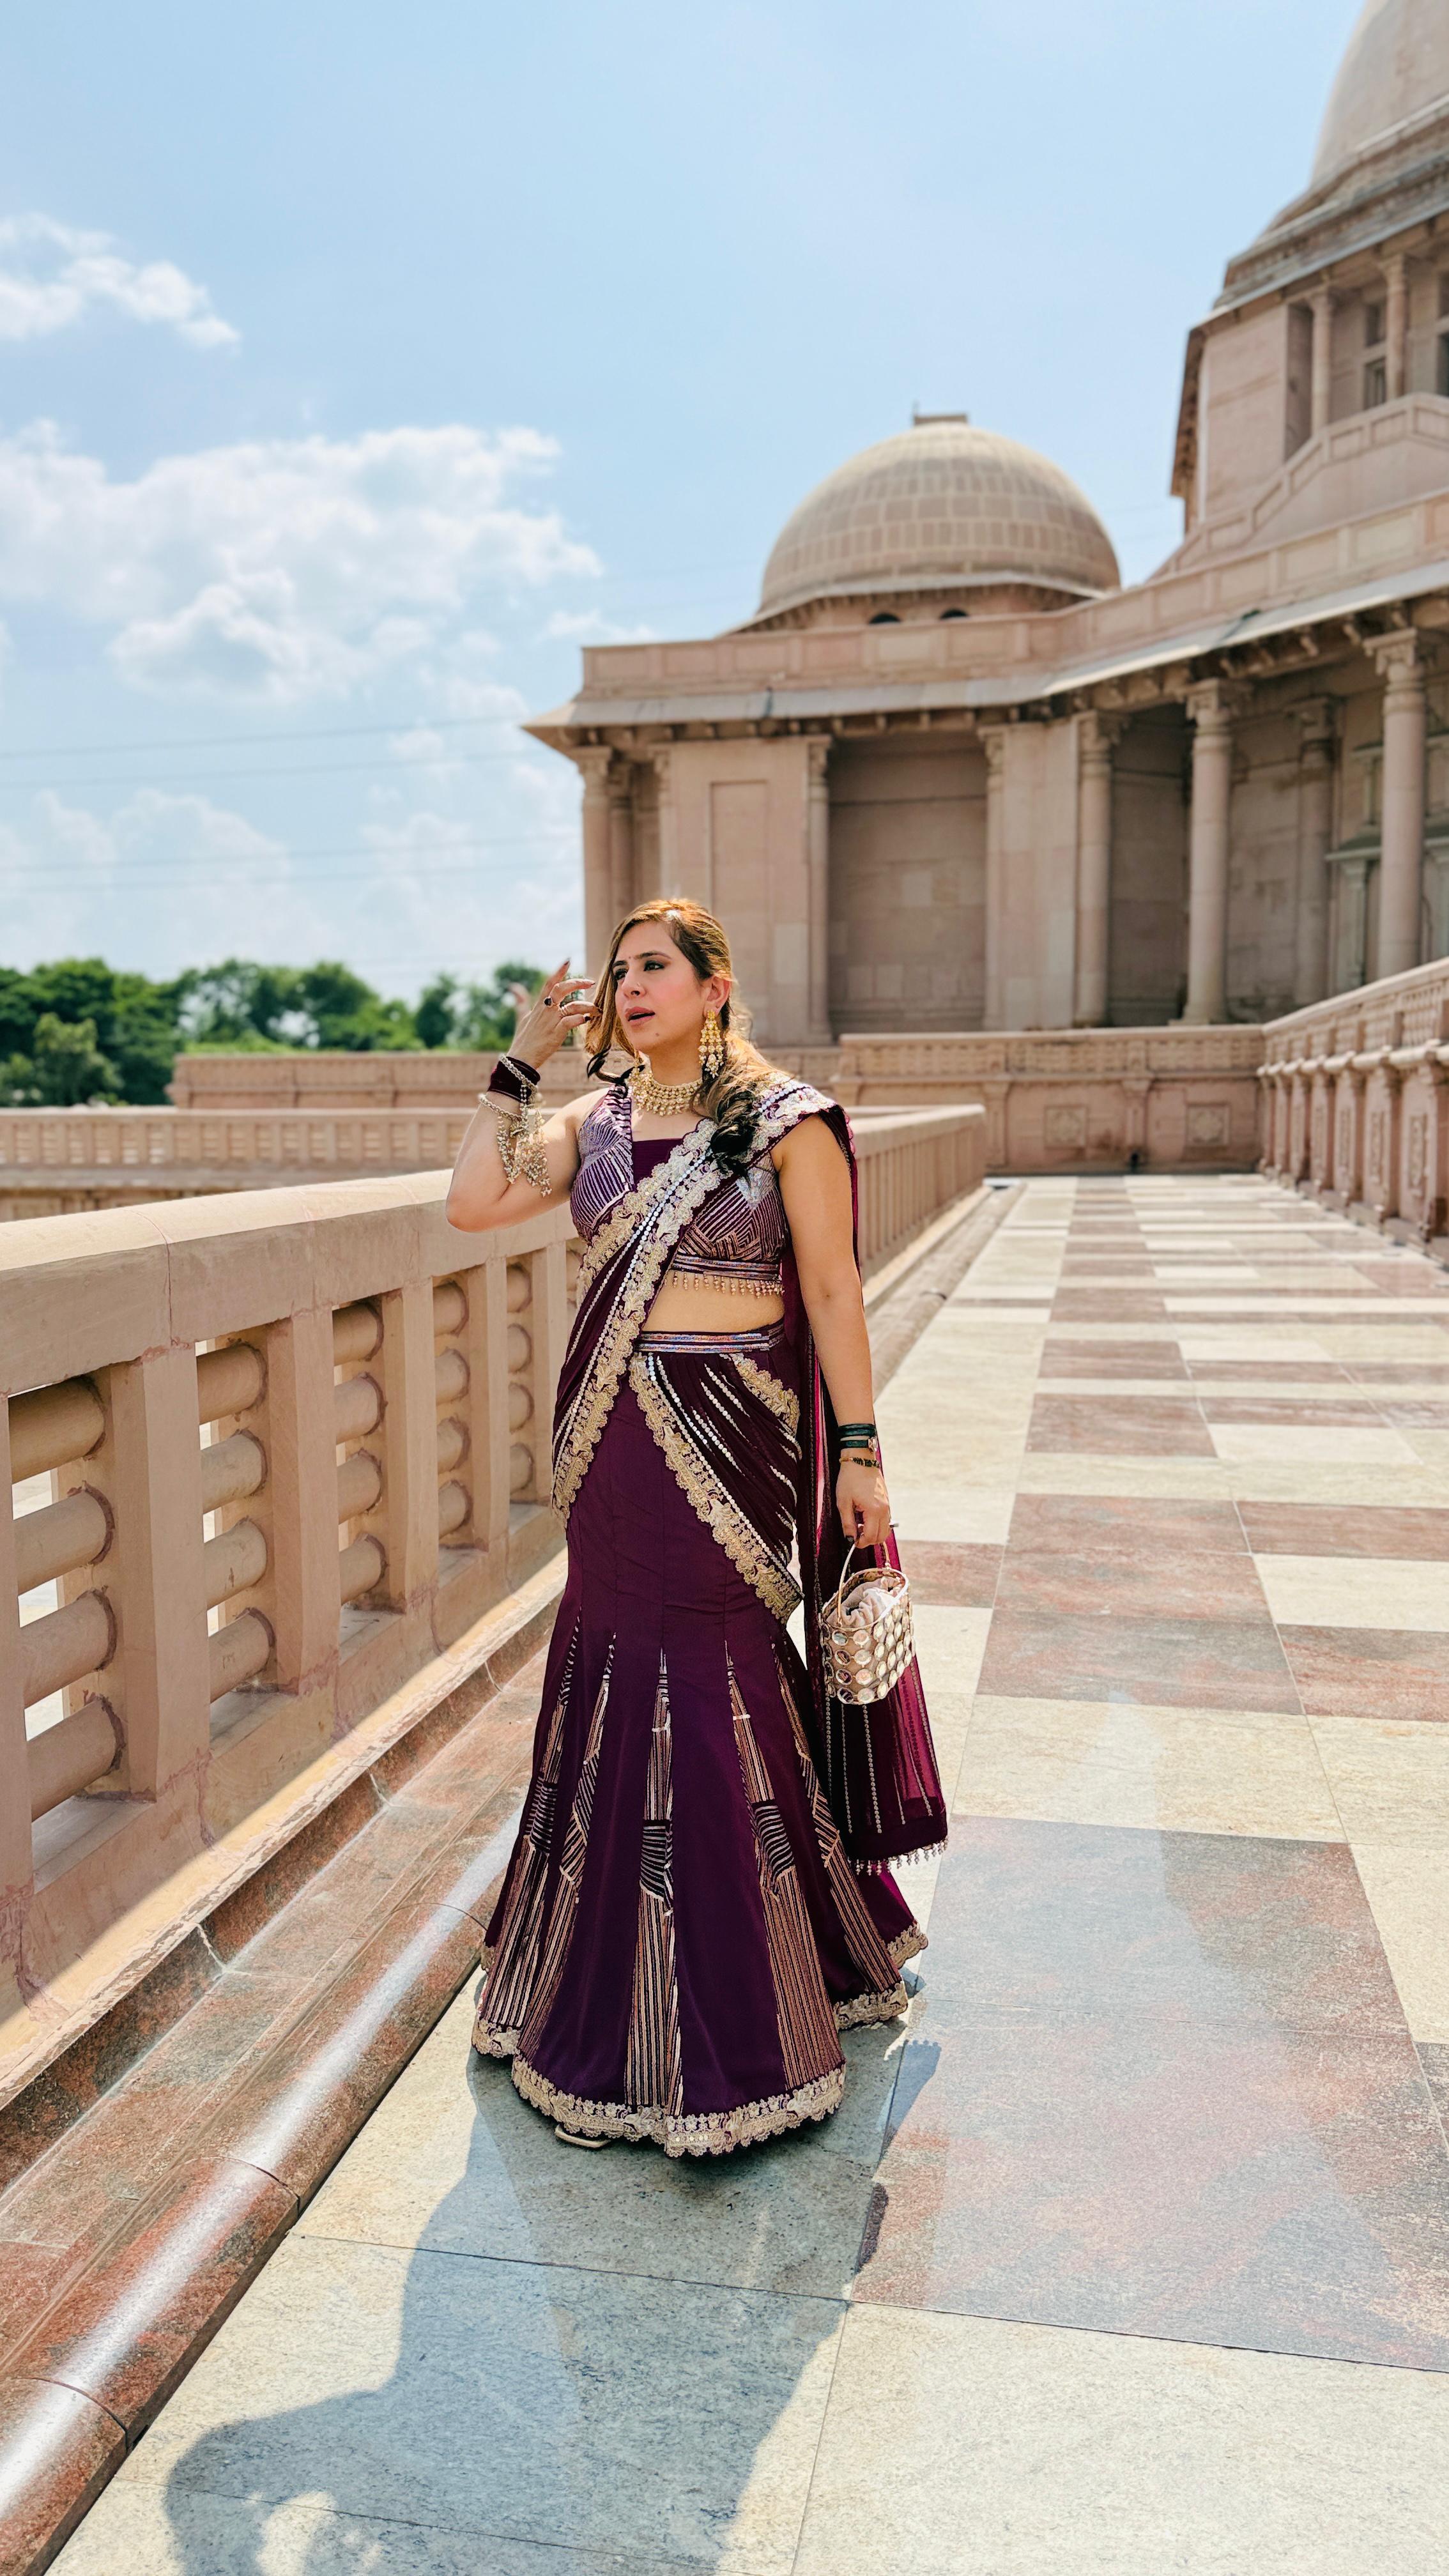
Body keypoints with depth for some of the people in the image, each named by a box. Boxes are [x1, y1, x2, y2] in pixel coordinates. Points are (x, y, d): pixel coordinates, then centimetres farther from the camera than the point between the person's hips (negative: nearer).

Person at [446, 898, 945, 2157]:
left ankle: (735, 2018, 21)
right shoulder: (593, 1121, 9)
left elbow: (831, 1288, -5)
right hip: (610, 1437, 5)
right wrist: (520, 1063, -1)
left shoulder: (786, 1120, -4)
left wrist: (857, 1450, -9)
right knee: (612, 1669, 13)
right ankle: (614, 1991, 35)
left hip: (728, 1435, -5)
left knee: (713, 1683, 0)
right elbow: (471, 1205, -3)